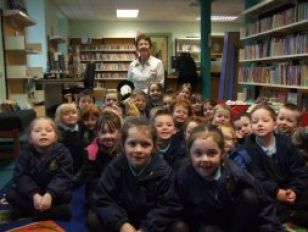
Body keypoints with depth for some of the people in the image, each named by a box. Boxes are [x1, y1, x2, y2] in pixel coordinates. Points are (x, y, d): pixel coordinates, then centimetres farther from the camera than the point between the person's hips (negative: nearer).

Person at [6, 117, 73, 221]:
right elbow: (21, 177, -18)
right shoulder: (26, 154, -11)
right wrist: (34, 194, -35)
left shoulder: (62, 152, -16)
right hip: (32, 191, 2)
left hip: (53, 190, -2)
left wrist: (50, 194, -39)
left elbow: (63, 176, -23)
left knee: (66, 195, -29)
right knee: (11, 195, -18)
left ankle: (26, 210, -23)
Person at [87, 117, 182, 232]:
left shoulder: (163, 170, -15)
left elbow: (169, 206, -17)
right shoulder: (116, 166, -13)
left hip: (152, 222, -1)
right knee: (93, 220, -19)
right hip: (123, 220, 2)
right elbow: (101, 200, -14)